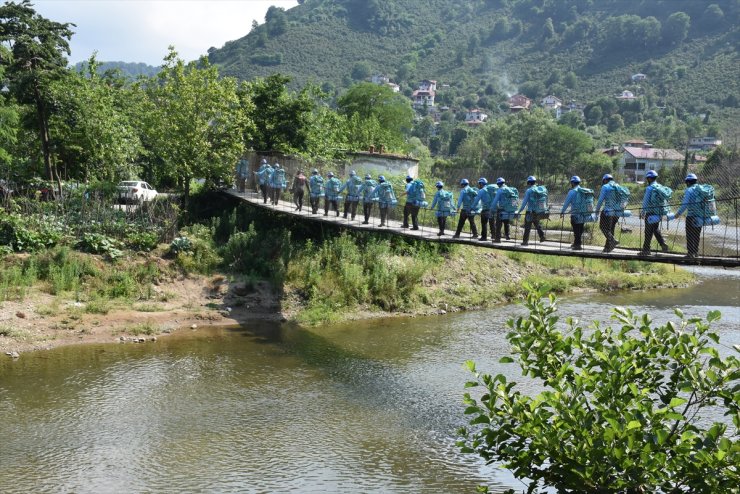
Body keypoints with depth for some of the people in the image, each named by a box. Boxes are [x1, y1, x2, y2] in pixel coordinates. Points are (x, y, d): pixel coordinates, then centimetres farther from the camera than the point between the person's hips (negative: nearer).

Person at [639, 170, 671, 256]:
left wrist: (643, 212, -4)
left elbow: (646, 202, -14)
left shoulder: (650, 188, -14)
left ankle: (646, 250, 5)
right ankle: (663, 244, 13)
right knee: (656, 229, 23)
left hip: (651, 213, -7)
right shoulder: (661, 187, 9)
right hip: (660, 213, 7)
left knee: (648, 232, 0)